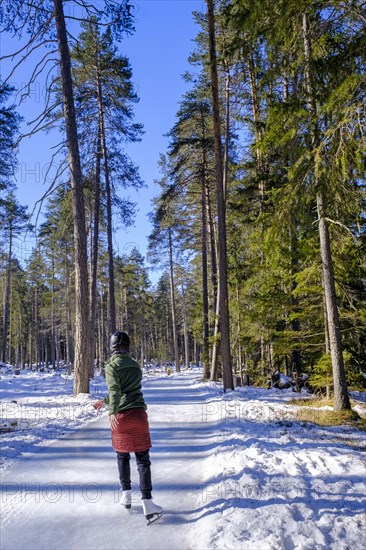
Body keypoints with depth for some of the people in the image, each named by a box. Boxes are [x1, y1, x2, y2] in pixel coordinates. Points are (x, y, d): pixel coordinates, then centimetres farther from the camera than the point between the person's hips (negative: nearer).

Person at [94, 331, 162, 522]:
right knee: (143, 458, 1)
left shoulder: (111, 366, -3)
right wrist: (105, 401, 32)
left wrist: (112, 411, -29)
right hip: (139, 414, 2)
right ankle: (147, 502, -7)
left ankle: (126, 494, 28)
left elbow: (115, 389, -19)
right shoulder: (136, 366, 12)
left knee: (122, 456, 18)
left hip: (120, 416, -2)